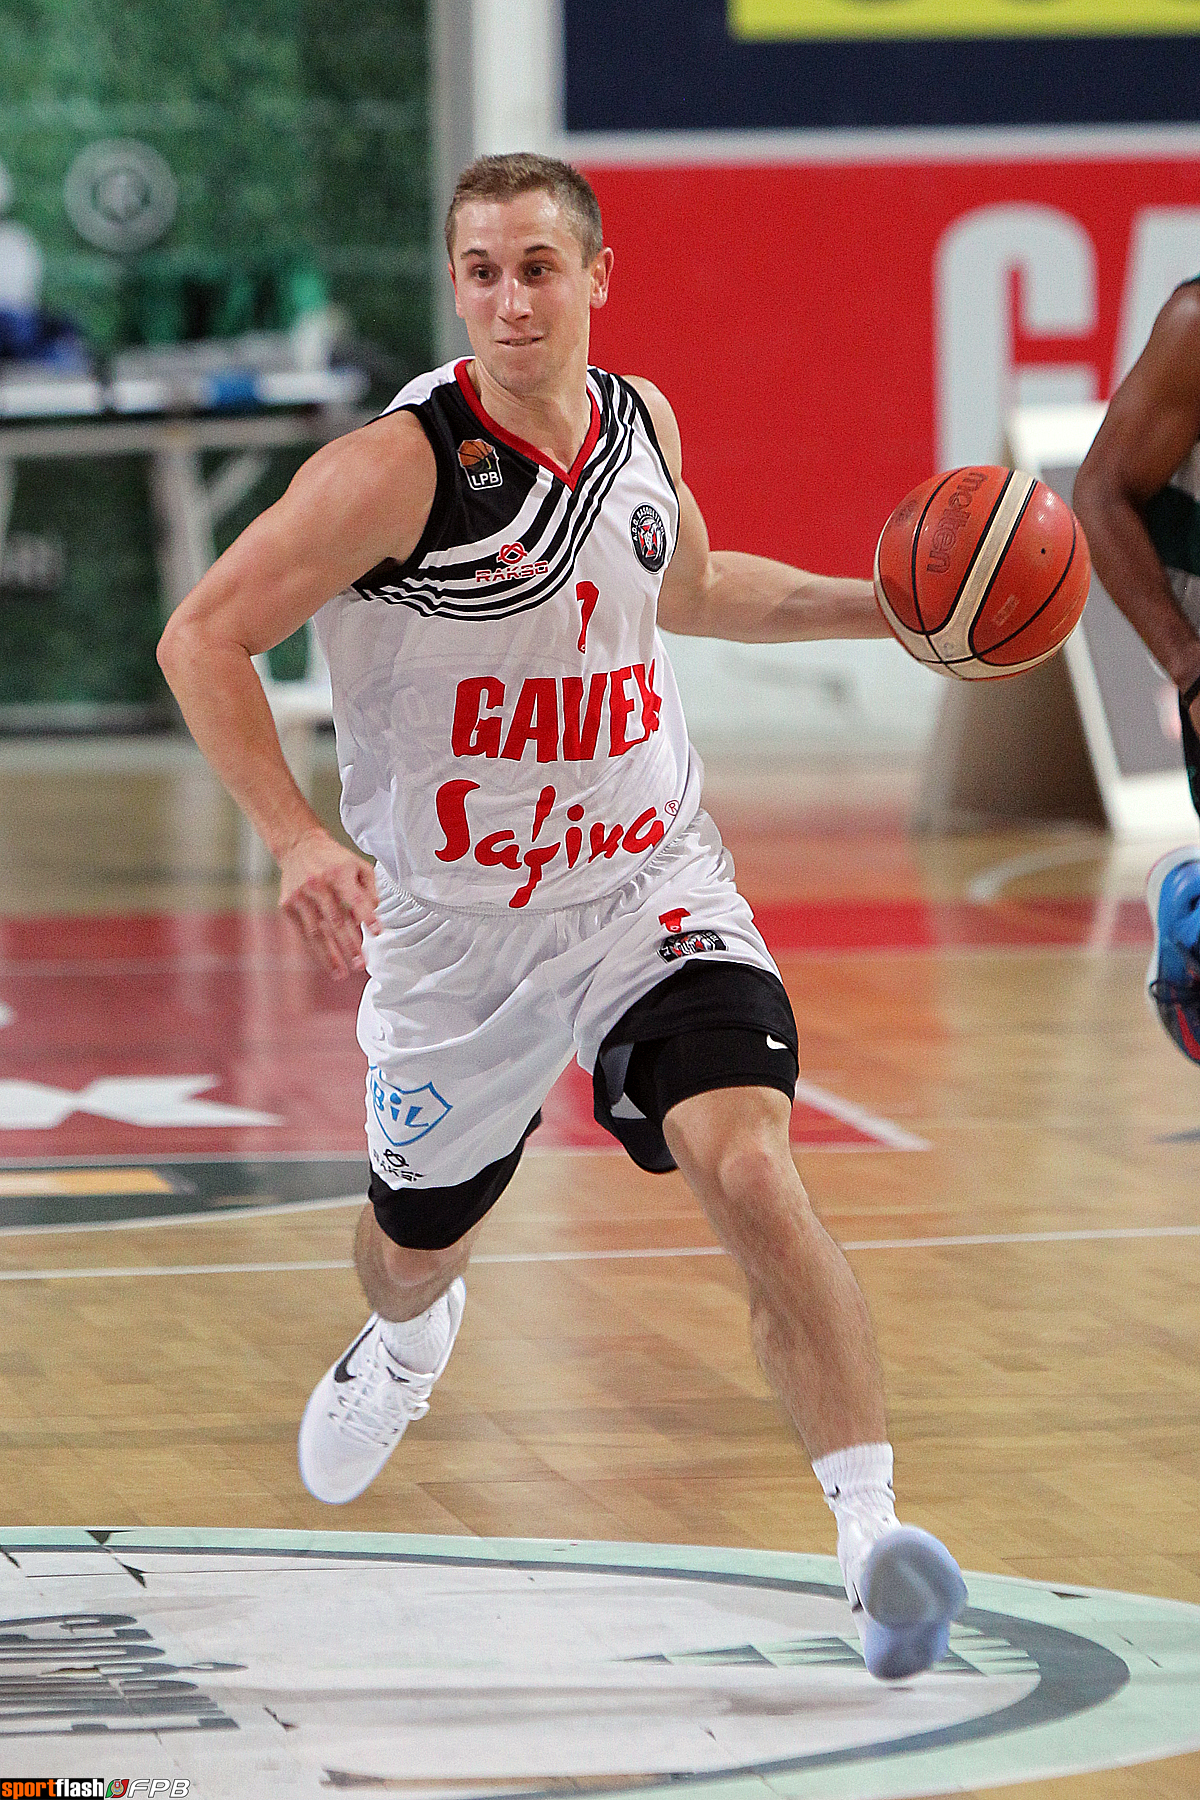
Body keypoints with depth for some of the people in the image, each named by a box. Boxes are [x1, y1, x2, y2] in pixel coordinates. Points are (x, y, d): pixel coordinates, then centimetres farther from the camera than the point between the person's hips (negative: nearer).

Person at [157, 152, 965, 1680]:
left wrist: (882, 608, 8)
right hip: (455, 924, -1)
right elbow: (203, 641, -16)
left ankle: (872, 1529, -24)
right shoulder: (396, 469, -20)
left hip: (650, 892, 1)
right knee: (415, 1238, 21)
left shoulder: (639, 423, -2)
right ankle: (411, 1333, 61)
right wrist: (296, 840, -27)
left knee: (749, 1167, -24)